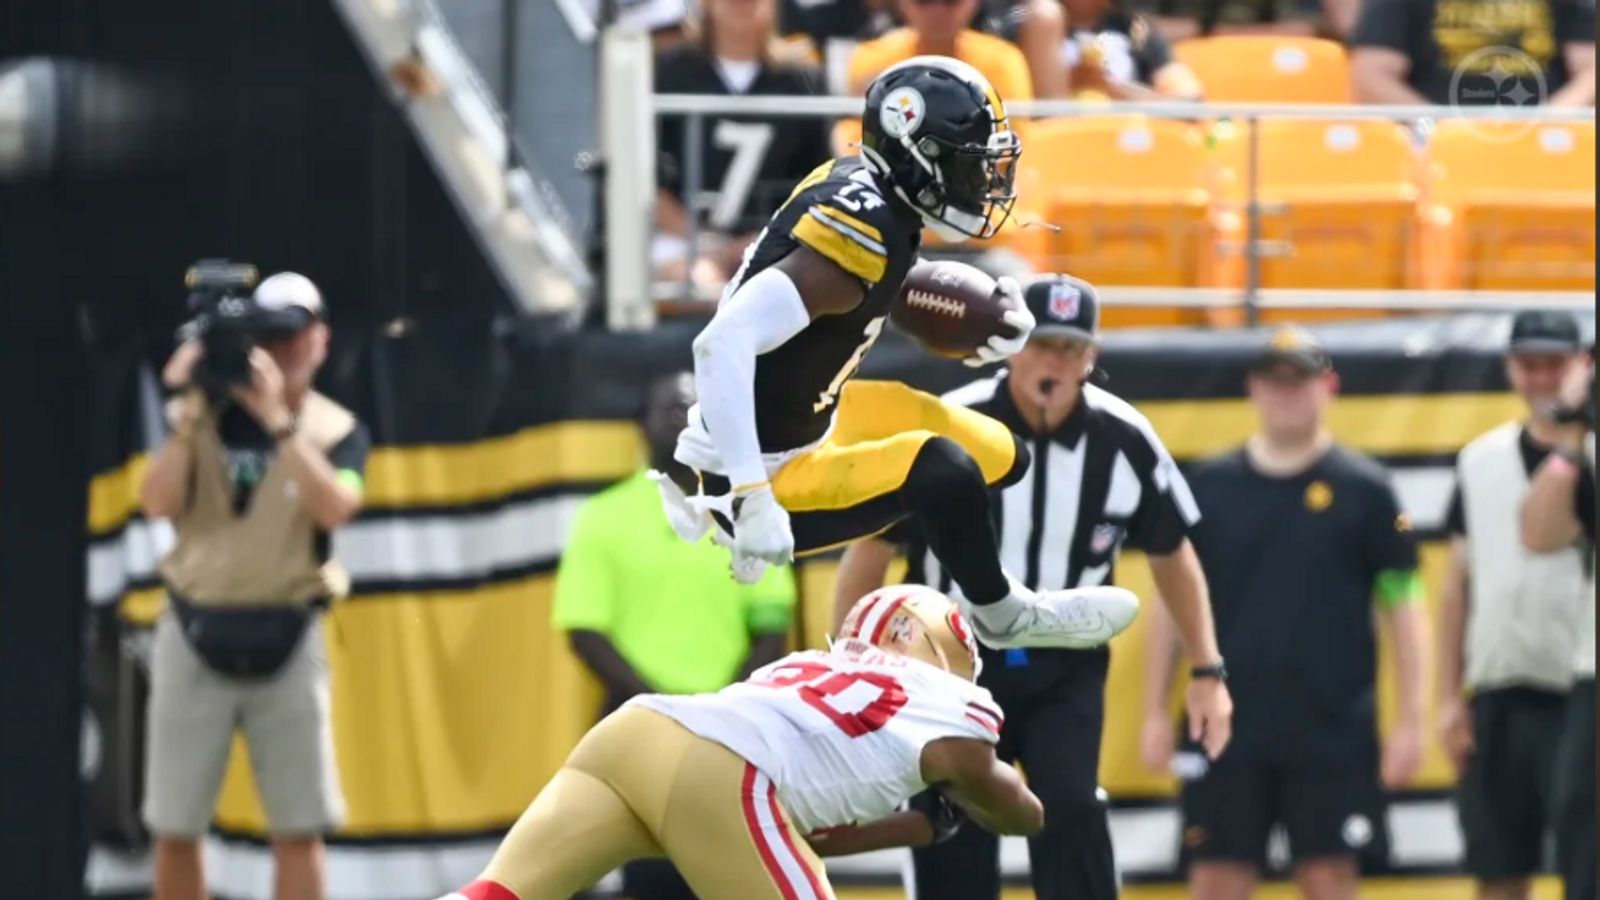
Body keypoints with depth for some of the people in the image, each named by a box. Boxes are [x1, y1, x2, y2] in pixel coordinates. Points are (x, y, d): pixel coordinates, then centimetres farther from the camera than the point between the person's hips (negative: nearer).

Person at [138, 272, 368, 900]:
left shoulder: (338, 431, 3)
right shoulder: (205, 418, 6)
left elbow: (335, 507, -17)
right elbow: (158, 501, -8)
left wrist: (278, 419, -22)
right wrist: (188, 413, -16)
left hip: (286, 640, -1)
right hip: (196, 635, 1)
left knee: (299, 828, -4)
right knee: (174, 826, 3)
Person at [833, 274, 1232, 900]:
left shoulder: (1124, 441, -11)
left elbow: (1171, 554, 6)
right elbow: (870, 551, -8)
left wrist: (1208, 669, 4)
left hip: (1065, 668, 1)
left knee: (1069, 809, -20)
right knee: (954, 843, 0)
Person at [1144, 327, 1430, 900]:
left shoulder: (1364, 488, 1)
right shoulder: (1208, 486, 7)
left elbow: (1403, 609, 2)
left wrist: (1409, 722, -4)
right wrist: (1156, 713, 6)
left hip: (1333, 728, -2)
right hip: (1227, 723, 2)